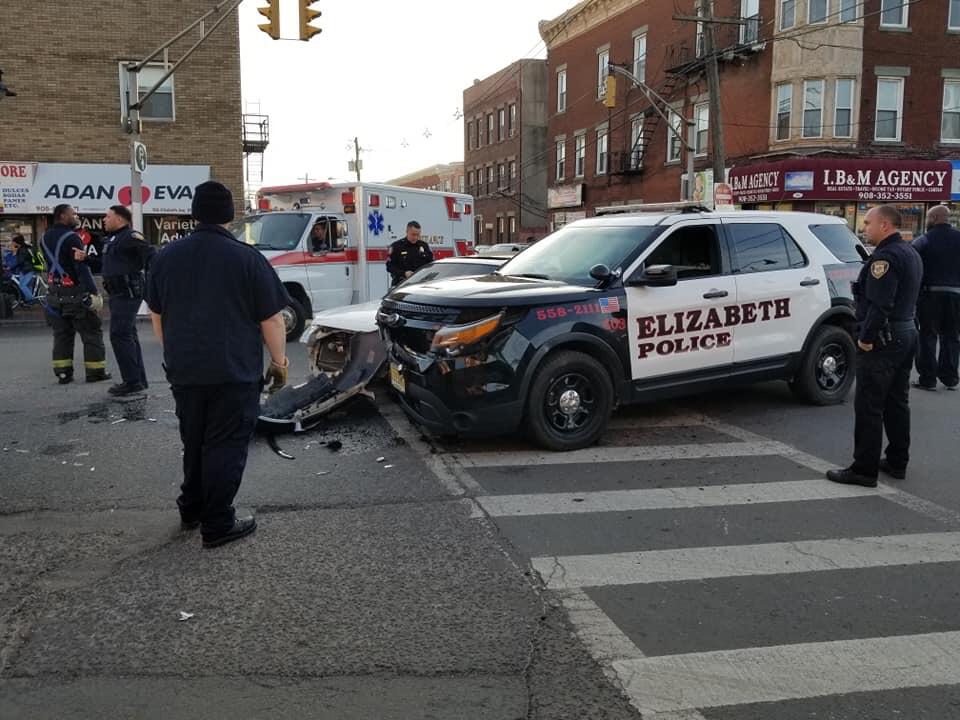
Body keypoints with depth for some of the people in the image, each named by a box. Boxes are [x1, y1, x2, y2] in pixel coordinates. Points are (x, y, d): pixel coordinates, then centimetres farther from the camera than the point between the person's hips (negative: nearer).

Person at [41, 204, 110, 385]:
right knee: (92, 332, 1)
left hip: (55, 292, 8)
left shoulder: (45, 238, 11)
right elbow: (82, 268, -19)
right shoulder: (71, 237, -15)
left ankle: (63, 372, 12)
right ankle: (95, 371, 3)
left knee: (61, 334, 12)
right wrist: (94, 292, -19)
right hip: (75, 292, -8)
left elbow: (51, 263, 17)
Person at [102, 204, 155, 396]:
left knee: (120, 335, -12)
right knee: (128, 336, 13)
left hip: (127, 293, -11)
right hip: (118, 294, 11)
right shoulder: (112, 239, 19)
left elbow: (151, 257, -20)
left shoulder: (131, 237, -13)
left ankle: (132, 381, -9)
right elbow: (105, 264, 25)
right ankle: (138, 380, 20)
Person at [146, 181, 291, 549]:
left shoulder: (166, 256, 6)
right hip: (234, 371, -5)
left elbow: (156, 316, 15)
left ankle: (192, 508, 32)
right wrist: (280, 360, 3)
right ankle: (217, 524, 6)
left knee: (193, 442, 21)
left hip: (184, 370, 5)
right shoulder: (246, 257, -9)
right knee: (226, 446, 3)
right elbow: (271, 319, -8)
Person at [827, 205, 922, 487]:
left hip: (883, 339, -10)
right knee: (897, 402, 17)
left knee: (869, 406, -6)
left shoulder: (886, 256, -18)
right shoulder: (910, 253, 16)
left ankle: (864, 469, -2)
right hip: (907, 334, 11)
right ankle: (897, 462, 25)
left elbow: (879, 304, -26)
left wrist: (866, 337, -18)